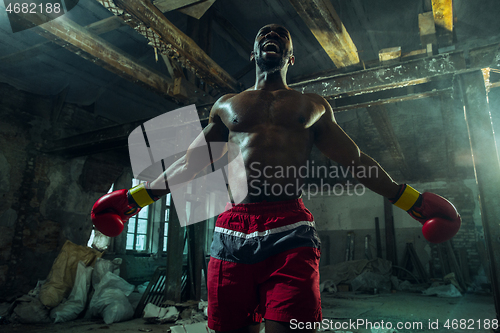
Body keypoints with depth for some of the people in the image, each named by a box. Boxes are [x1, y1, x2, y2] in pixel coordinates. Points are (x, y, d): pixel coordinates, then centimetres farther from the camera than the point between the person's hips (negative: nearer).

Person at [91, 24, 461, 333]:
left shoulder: (314, 106, 20)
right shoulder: (226, 105, 22)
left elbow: (355, 159, 18)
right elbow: (190, 163, 22)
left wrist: (413, 201, 12)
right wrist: (134, 198, 19)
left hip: (290, 231, -1)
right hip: (231, 232, 2)